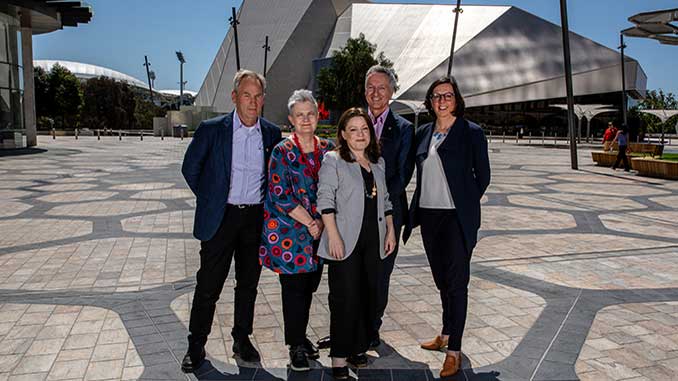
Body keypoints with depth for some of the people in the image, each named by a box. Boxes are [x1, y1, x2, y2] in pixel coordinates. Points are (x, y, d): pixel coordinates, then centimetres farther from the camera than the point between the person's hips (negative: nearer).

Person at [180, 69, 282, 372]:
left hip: (256, 218, 3)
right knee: (208, 286, 5)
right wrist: (210, 200, 3)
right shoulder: (211, 129, -6)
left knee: (248, 284, 13)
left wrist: (265, 205, 6)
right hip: (220, 218, -2)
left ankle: (242, 339, 30)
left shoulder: (272, 134, 2)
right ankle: (196, 346, 21)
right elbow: (190, 169, 3)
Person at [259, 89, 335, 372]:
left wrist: (322, 223, -1)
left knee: (309, 285, 12)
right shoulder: (282, 152, -6)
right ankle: (296, 345, 17)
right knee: (294, 286, 1)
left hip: (319, 231, 4)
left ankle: (300, 336, 31)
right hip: (289, 231, -4)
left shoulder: (328, 149, 7)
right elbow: (281, 195, -12)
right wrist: (311, 224, -11)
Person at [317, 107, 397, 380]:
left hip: (374, 240, 6)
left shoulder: (378, 163, 16)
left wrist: (390, 230, 12)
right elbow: (325, 199, -10)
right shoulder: (333, 160, -2)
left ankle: (359, 348, 25)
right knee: (345, 298, -4)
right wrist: (333, 236, -17)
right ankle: (339, 357, 8)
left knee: (369, 295, 9)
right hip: (346, 240, -6)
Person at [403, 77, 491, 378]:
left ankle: (454, 350, 9)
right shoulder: (423, 133, 10)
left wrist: (465, 205, 1)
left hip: (457, 217, -5)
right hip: (428, 216, 5)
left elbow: (483, 175, 0)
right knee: (441, 279, 17)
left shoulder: (471, 132, -5)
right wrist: (416, 210, 10)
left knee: (456, 282, -1)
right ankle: (446, 334, 34)